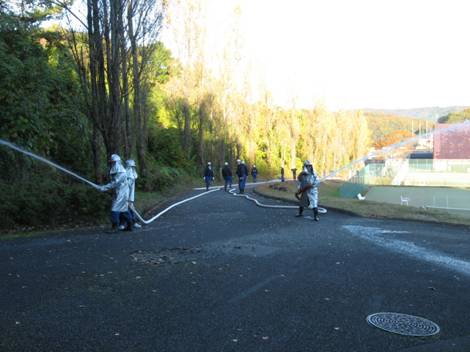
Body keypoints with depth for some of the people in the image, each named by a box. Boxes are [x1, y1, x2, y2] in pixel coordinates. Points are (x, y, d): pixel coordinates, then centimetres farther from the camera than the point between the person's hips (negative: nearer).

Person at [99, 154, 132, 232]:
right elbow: (113, 182, 14)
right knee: (124, 209, 13)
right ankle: (129, 225, 20)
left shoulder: (121, 172, -17)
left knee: (115, 209, -12)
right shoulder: (115, 171, 13)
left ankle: (115, 227, -10)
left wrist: (104, 188, -22)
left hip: (121, 193, -9)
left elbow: (114, 183, -22)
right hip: (118, 193, 9)